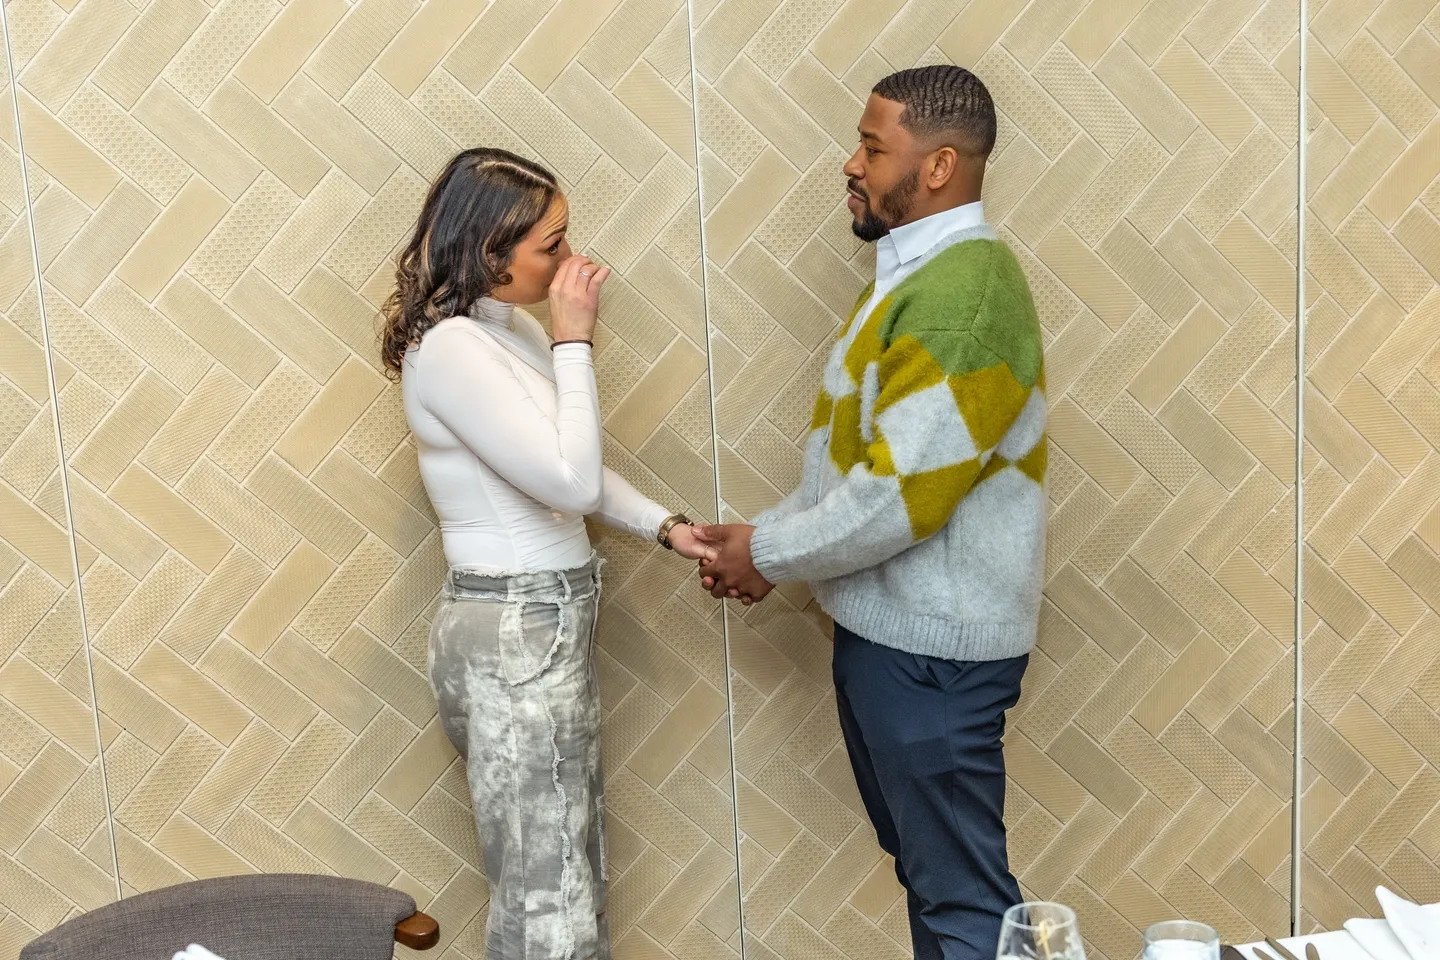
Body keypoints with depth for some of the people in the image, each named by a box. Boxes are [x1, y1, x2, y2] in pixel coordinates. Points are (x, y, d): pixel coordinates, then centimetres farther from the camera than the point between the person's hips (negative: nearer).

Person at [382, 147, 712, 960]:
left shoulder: (513, 327, 9)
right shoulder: (449, 347, -19)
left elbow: (577, 470, 15)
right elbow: (569, 480, -24)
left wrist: (668, 528, 2)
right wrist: (575, 342, -17)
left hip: (550, 624, 9)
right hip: (514, 635, -9)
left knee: (575, 872, 19)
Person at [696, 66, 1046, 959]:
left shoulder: (964, 289, -21)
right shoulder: (917, 274, 12)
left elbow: (901, 492, -25)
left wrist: (771, 555, -11)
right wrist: (769, 535, 6)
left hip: (930, 646, -10)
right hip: (888, 628, 10)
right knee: (926, 869, 22)